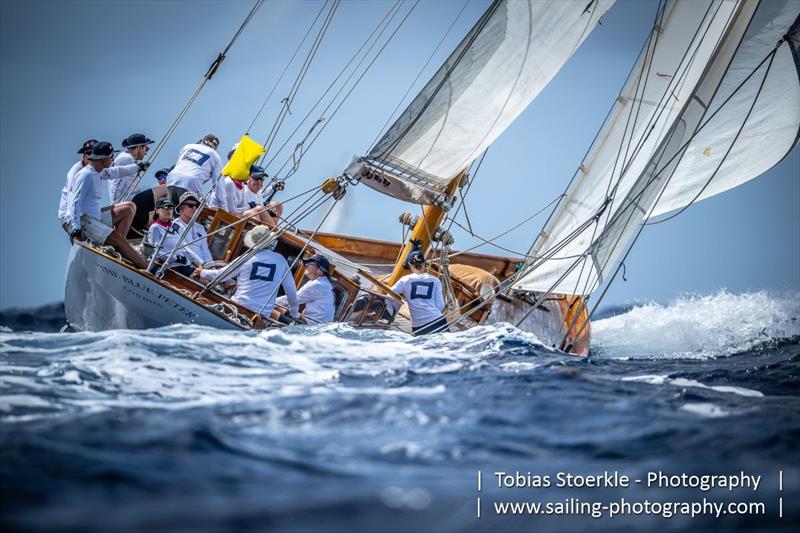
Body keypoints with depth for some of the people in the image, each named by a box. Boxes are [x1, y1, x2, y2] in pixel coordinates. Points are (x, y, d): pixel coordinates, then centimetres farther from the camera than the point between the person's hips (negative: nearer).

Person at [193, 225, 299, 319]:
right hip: (263, 314, 2)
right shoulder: (281, 260, 5)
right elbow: (291, 290, 11)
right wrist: (294, 314, 24)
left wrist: (202, 272, 30)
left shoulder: (246, 258, 1)